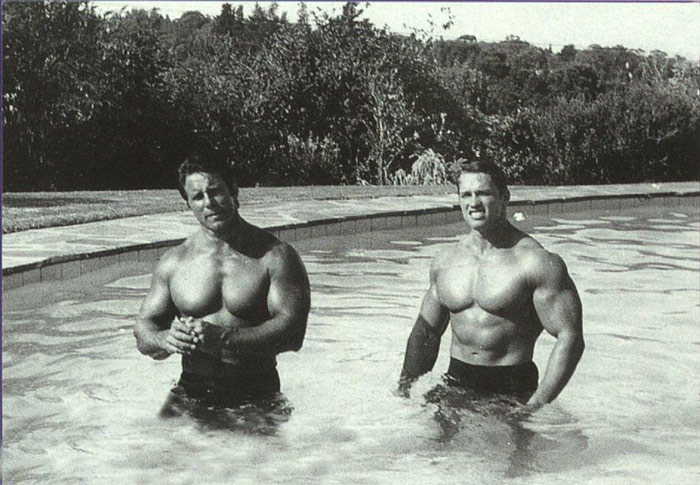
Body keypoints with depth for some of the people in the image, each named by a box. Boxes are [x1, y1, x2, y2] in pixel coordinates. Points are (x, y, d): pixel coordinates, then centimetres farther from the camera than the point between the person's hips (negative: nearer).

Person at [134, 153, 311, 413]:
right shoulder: (173, 262, 8)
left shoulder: (275, 256, -3)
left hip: (257, 395, -2)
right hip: (191, 392, 2)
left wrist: (225, 338, -24)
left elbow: (293, 332, -13)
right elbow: (143, 331, 9)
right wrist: (166, 340, -15)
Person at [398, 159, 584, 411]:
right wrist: (407, 387, 8)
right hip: (456, 383, 4)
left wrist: (537, 404, -18)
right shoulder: (445, 261, 8)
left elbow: (570, 338, -11)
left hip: (511, 390, -4)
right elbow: (426, 331, 19)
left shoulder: (536, 262, -9)